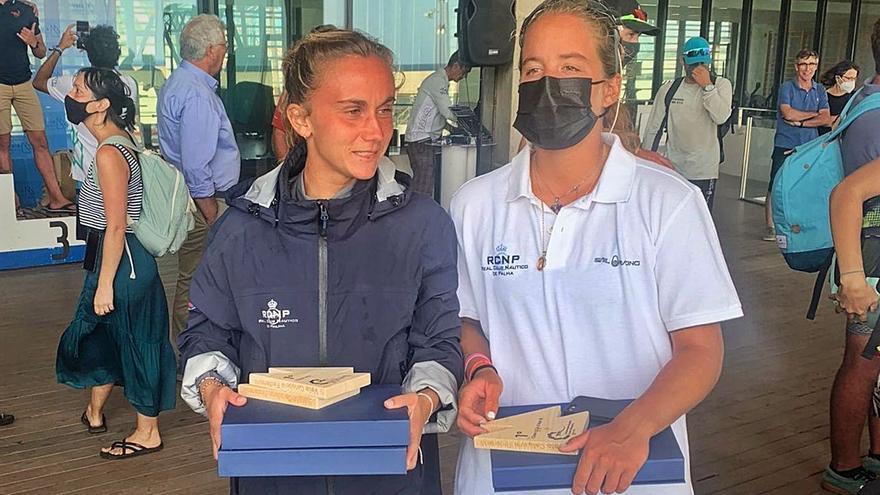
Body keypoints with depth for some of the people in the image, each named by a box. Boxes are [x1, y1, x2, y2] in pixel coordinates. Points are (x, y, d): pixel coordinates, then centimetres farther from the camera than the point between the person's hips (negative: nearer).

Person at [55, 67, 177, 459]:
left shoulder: (109, 154, -22)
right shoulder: (119, 141, 7)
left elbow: (116, 227, -22)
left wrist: (105, 285, -19)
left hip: (122, 261, -10)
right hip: (116, 255, 10)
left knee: (134, 340, 4)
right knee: (98, 332, 23)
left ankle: (148, 433, 20)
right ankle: (94, 412, 43)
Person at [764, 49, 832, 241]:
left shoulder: (820, 90, 11)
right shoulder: (787, 87, -1)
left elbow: (826, 119, 0)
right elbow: (787, 113, -15)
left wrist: (801, 122, -12)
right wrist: (814, 114, -4)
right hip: (786, 145, -3)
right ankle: (771, 227, 4)